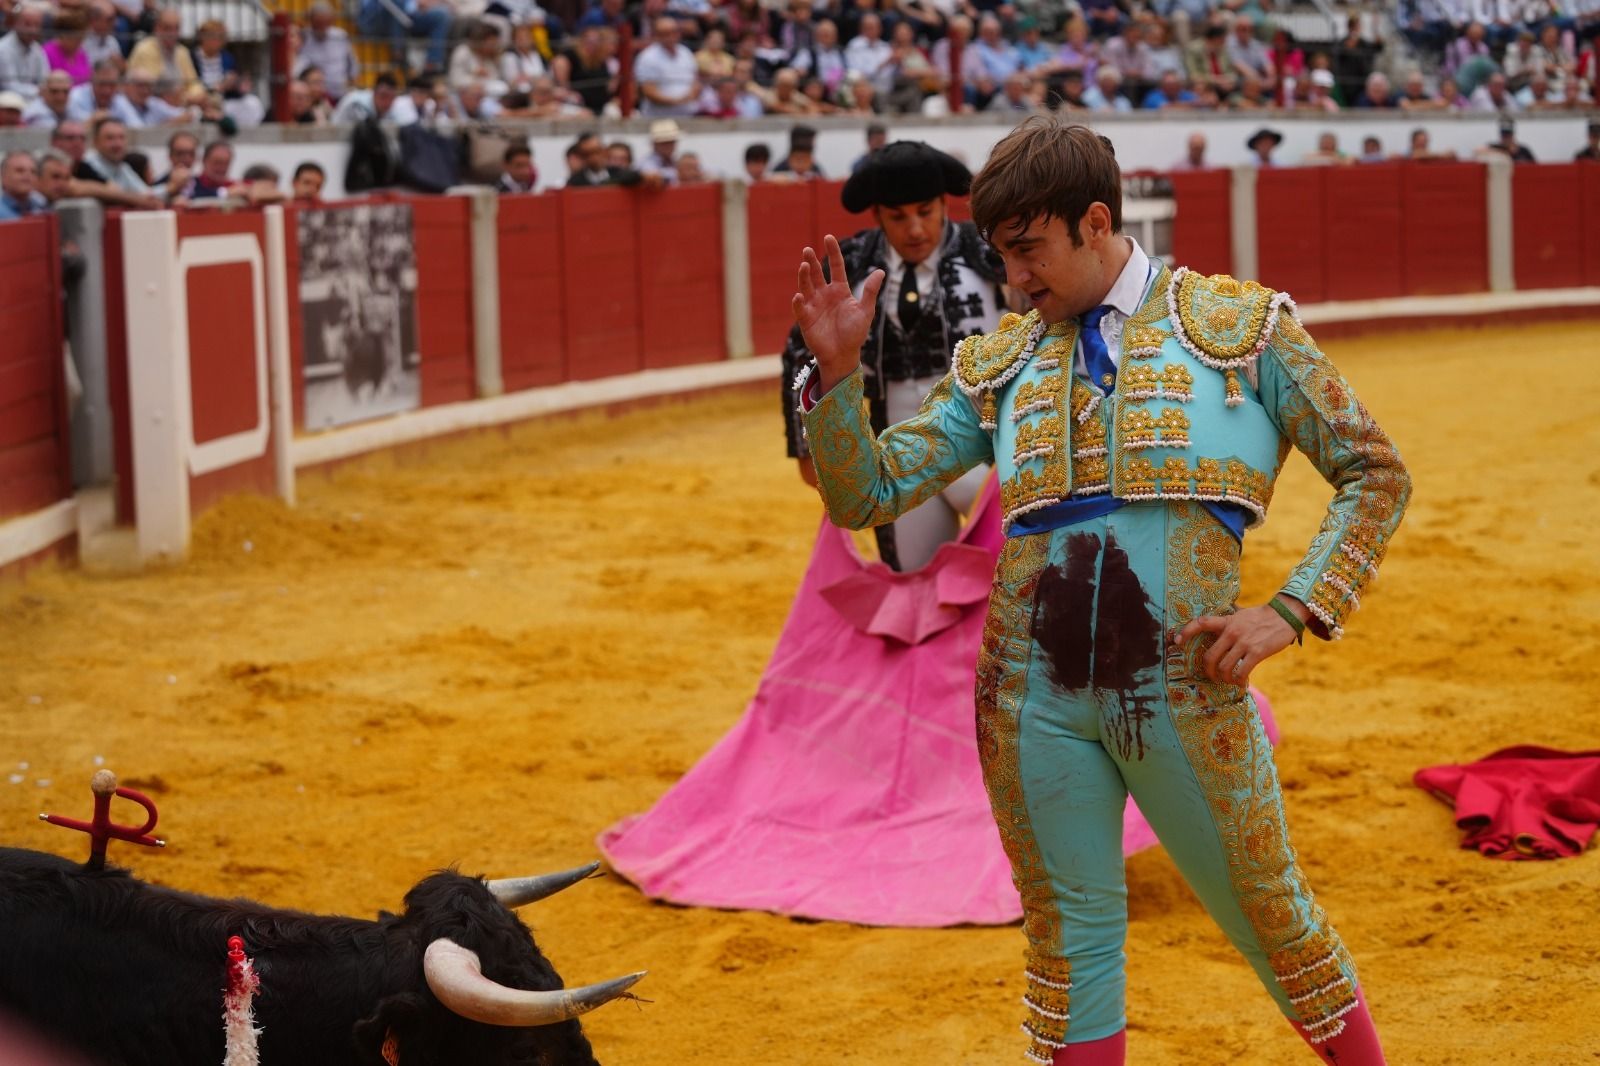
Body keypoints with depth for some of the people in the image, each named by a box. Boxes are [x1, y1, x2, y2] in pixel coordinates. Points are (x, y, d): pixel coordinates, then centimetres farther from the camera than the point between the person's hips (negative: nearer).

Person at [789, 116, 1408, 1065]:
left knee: (1269, 913, 9)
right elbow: (865, 495, 11)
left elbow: (1376, 474, 5)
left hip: (1186, 689, -3)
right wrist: (837, 369, -5)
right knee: (1070, 930, 12)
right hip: (1032, 692, 3)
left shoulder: (1240, 324, 2)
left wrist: (1290, 614, -6)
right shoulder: (999, 365, 10)